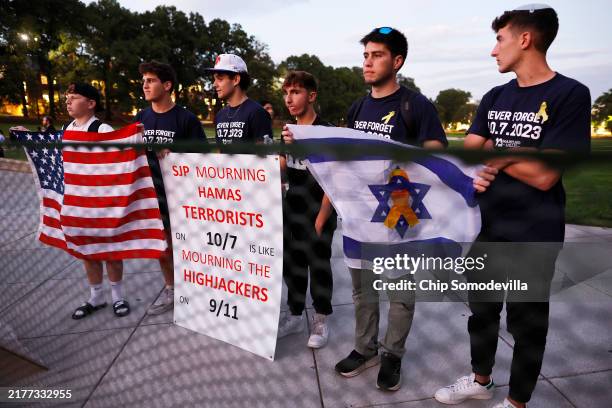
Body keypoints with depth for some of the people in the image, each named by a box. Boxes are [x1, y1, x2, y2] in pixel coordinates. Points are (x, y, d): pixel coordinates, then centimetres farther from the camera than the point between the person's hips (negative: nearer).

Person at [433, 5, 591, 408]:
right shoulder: (494, 97, 7)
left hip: (534, 235, -6)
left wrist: (493, 152, -10)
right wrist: (476, 173, -19)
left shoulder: (570, 95, -13)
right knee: (481, 308, 19)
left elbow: (544, 175, -21)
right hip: (486, 227, 6)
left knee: (527, 322, 11)